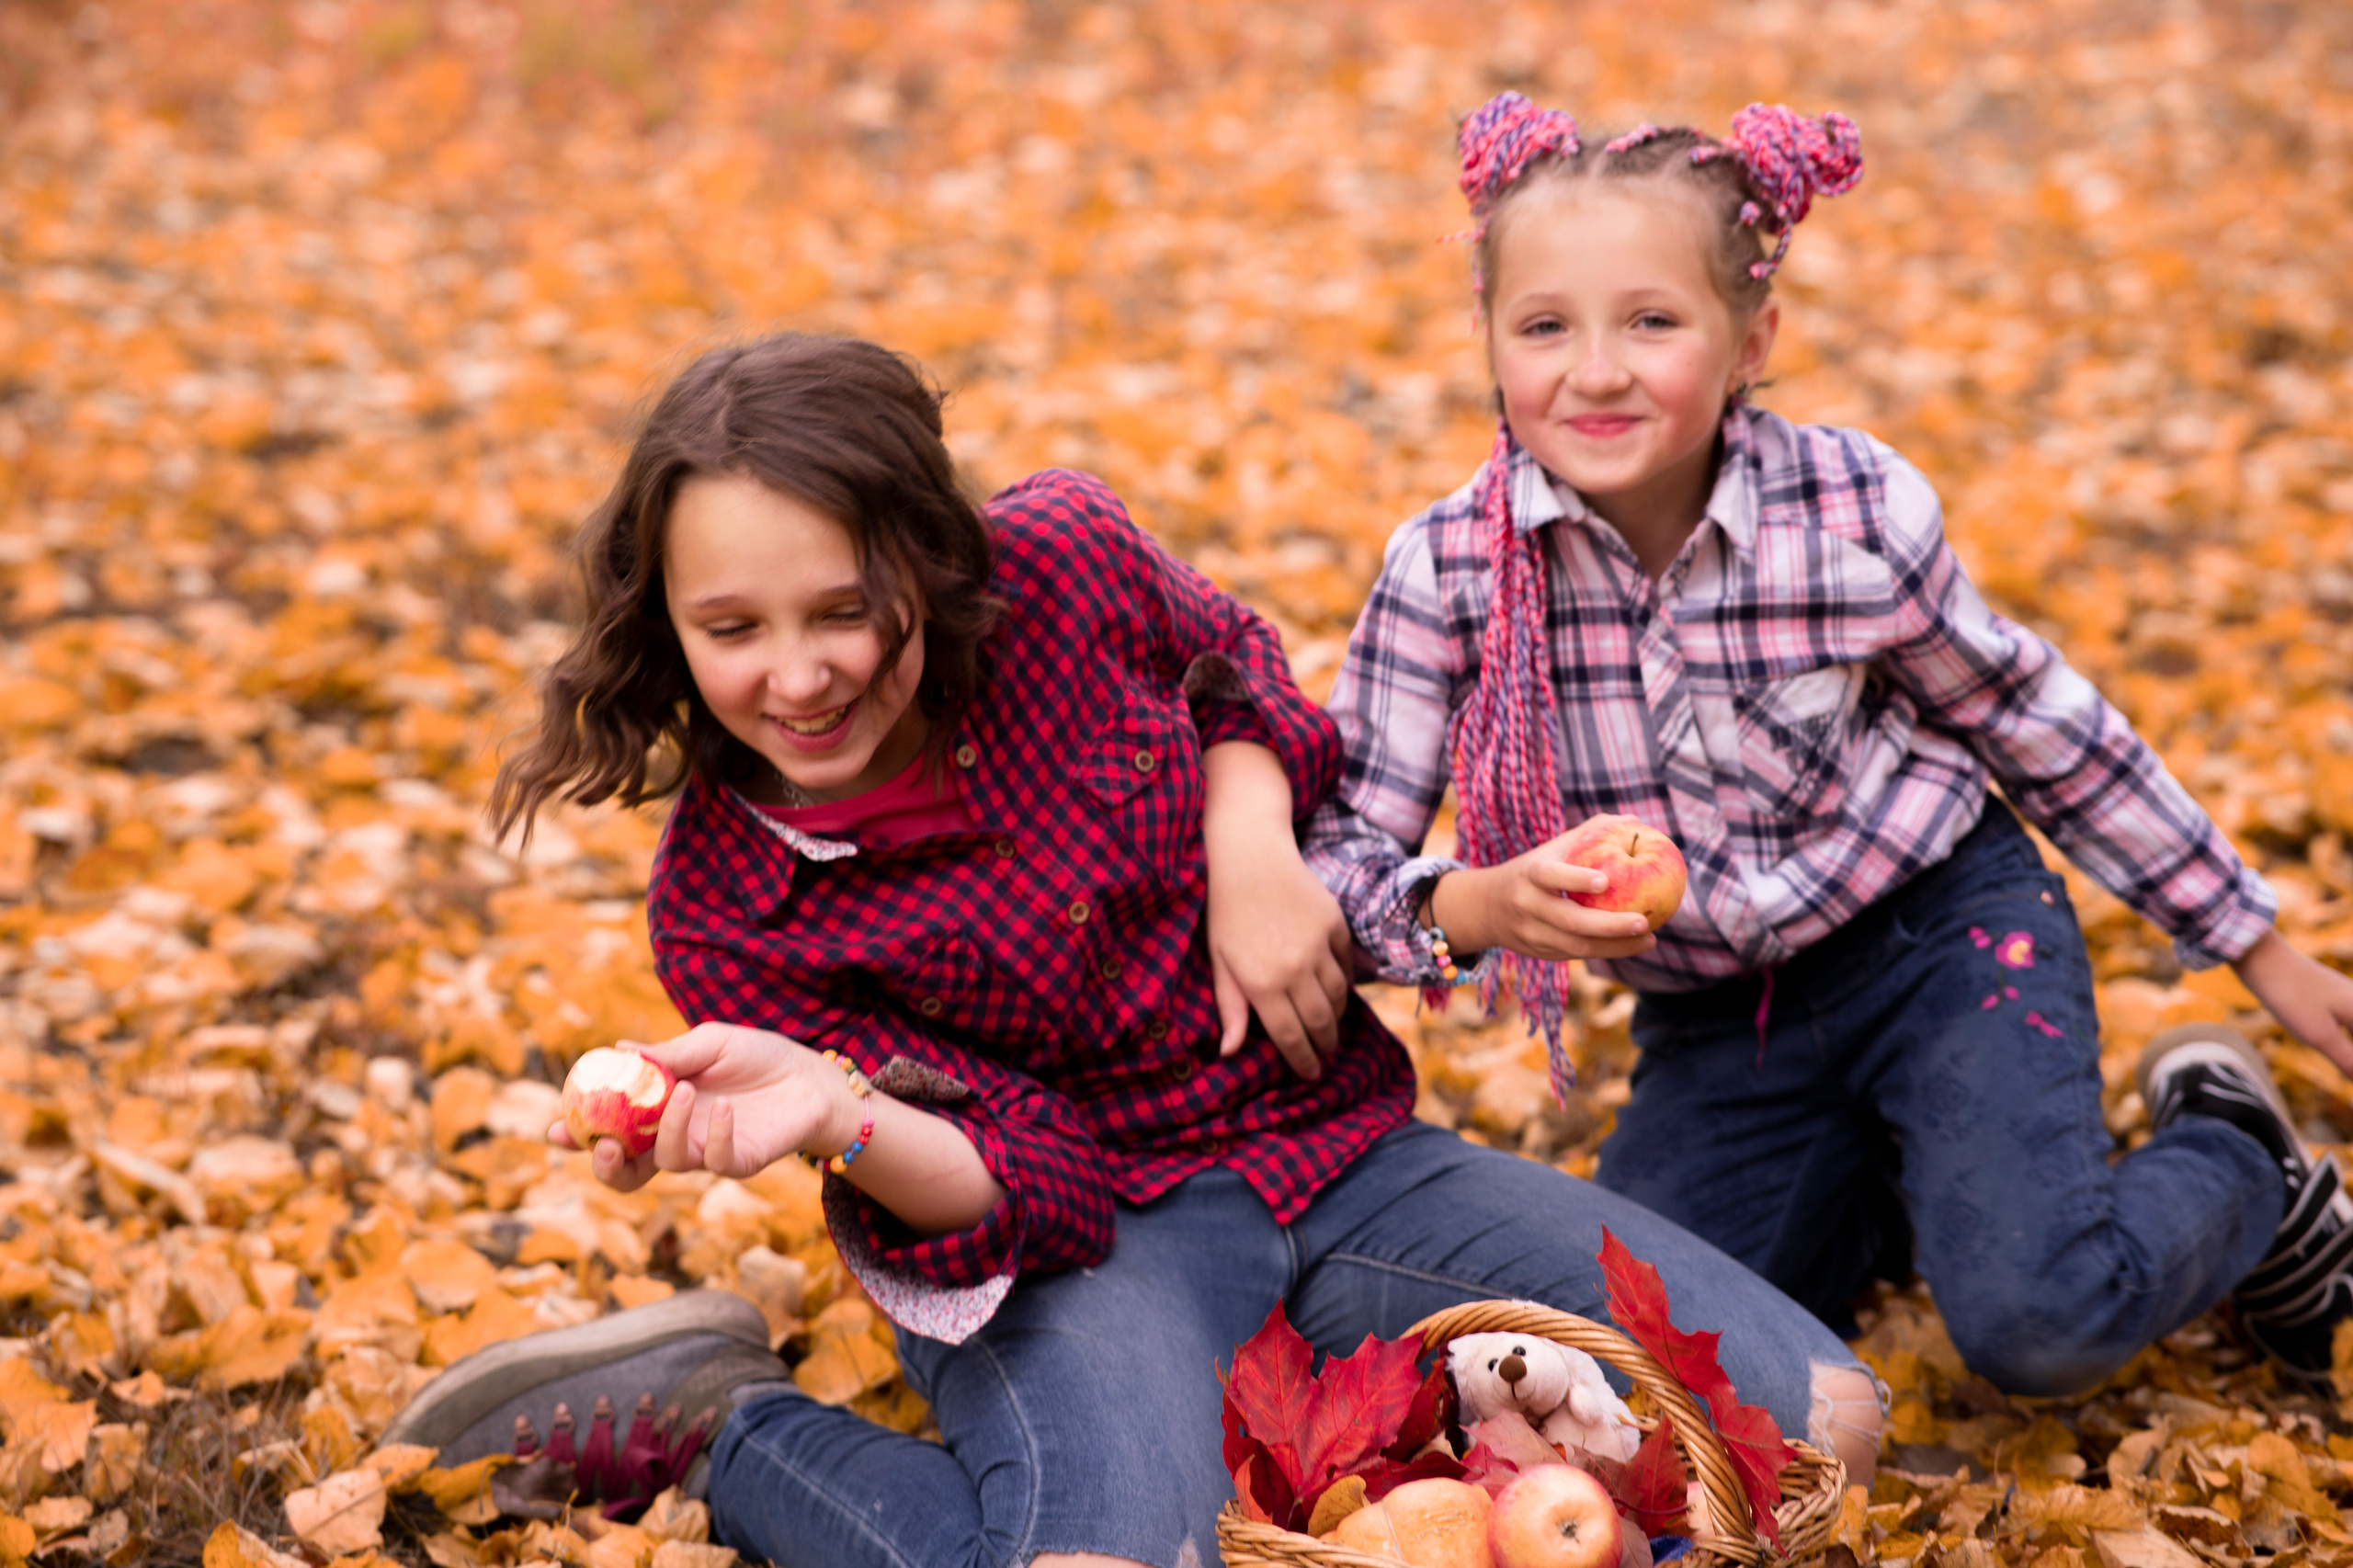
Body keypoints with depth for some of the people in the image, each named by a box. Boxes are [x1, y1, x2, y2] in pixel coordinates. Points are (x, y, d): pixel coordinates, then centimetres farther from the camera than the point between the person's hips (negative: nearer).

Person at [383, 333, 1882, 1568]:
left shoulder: (1065, 558, -10)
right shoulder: (731, 912, -16)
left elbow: (1233, 669, 13)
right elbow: (1027, 1181, -17)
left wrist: (1253, 849, -8)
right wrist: (835, 1111, -38)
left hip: (1336, 1148, 5)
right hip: (1089, 1226, -4)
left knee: (1817, 1417, -9)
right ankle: (719, 1418, -10)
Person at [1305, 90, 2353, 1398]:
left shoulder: (1862, 515, -20)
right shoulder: (1447, 571, -19)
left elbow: (2043, 731, -4)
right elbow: (1343, 851, -15)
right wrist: (1479, 905, -39)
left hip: (1942, 935, -3)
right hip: (1714, 1019, 3)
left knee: (2039, 1323, -22)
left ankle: (2236, 1162, 12)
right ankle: (1882, 1184, 21)